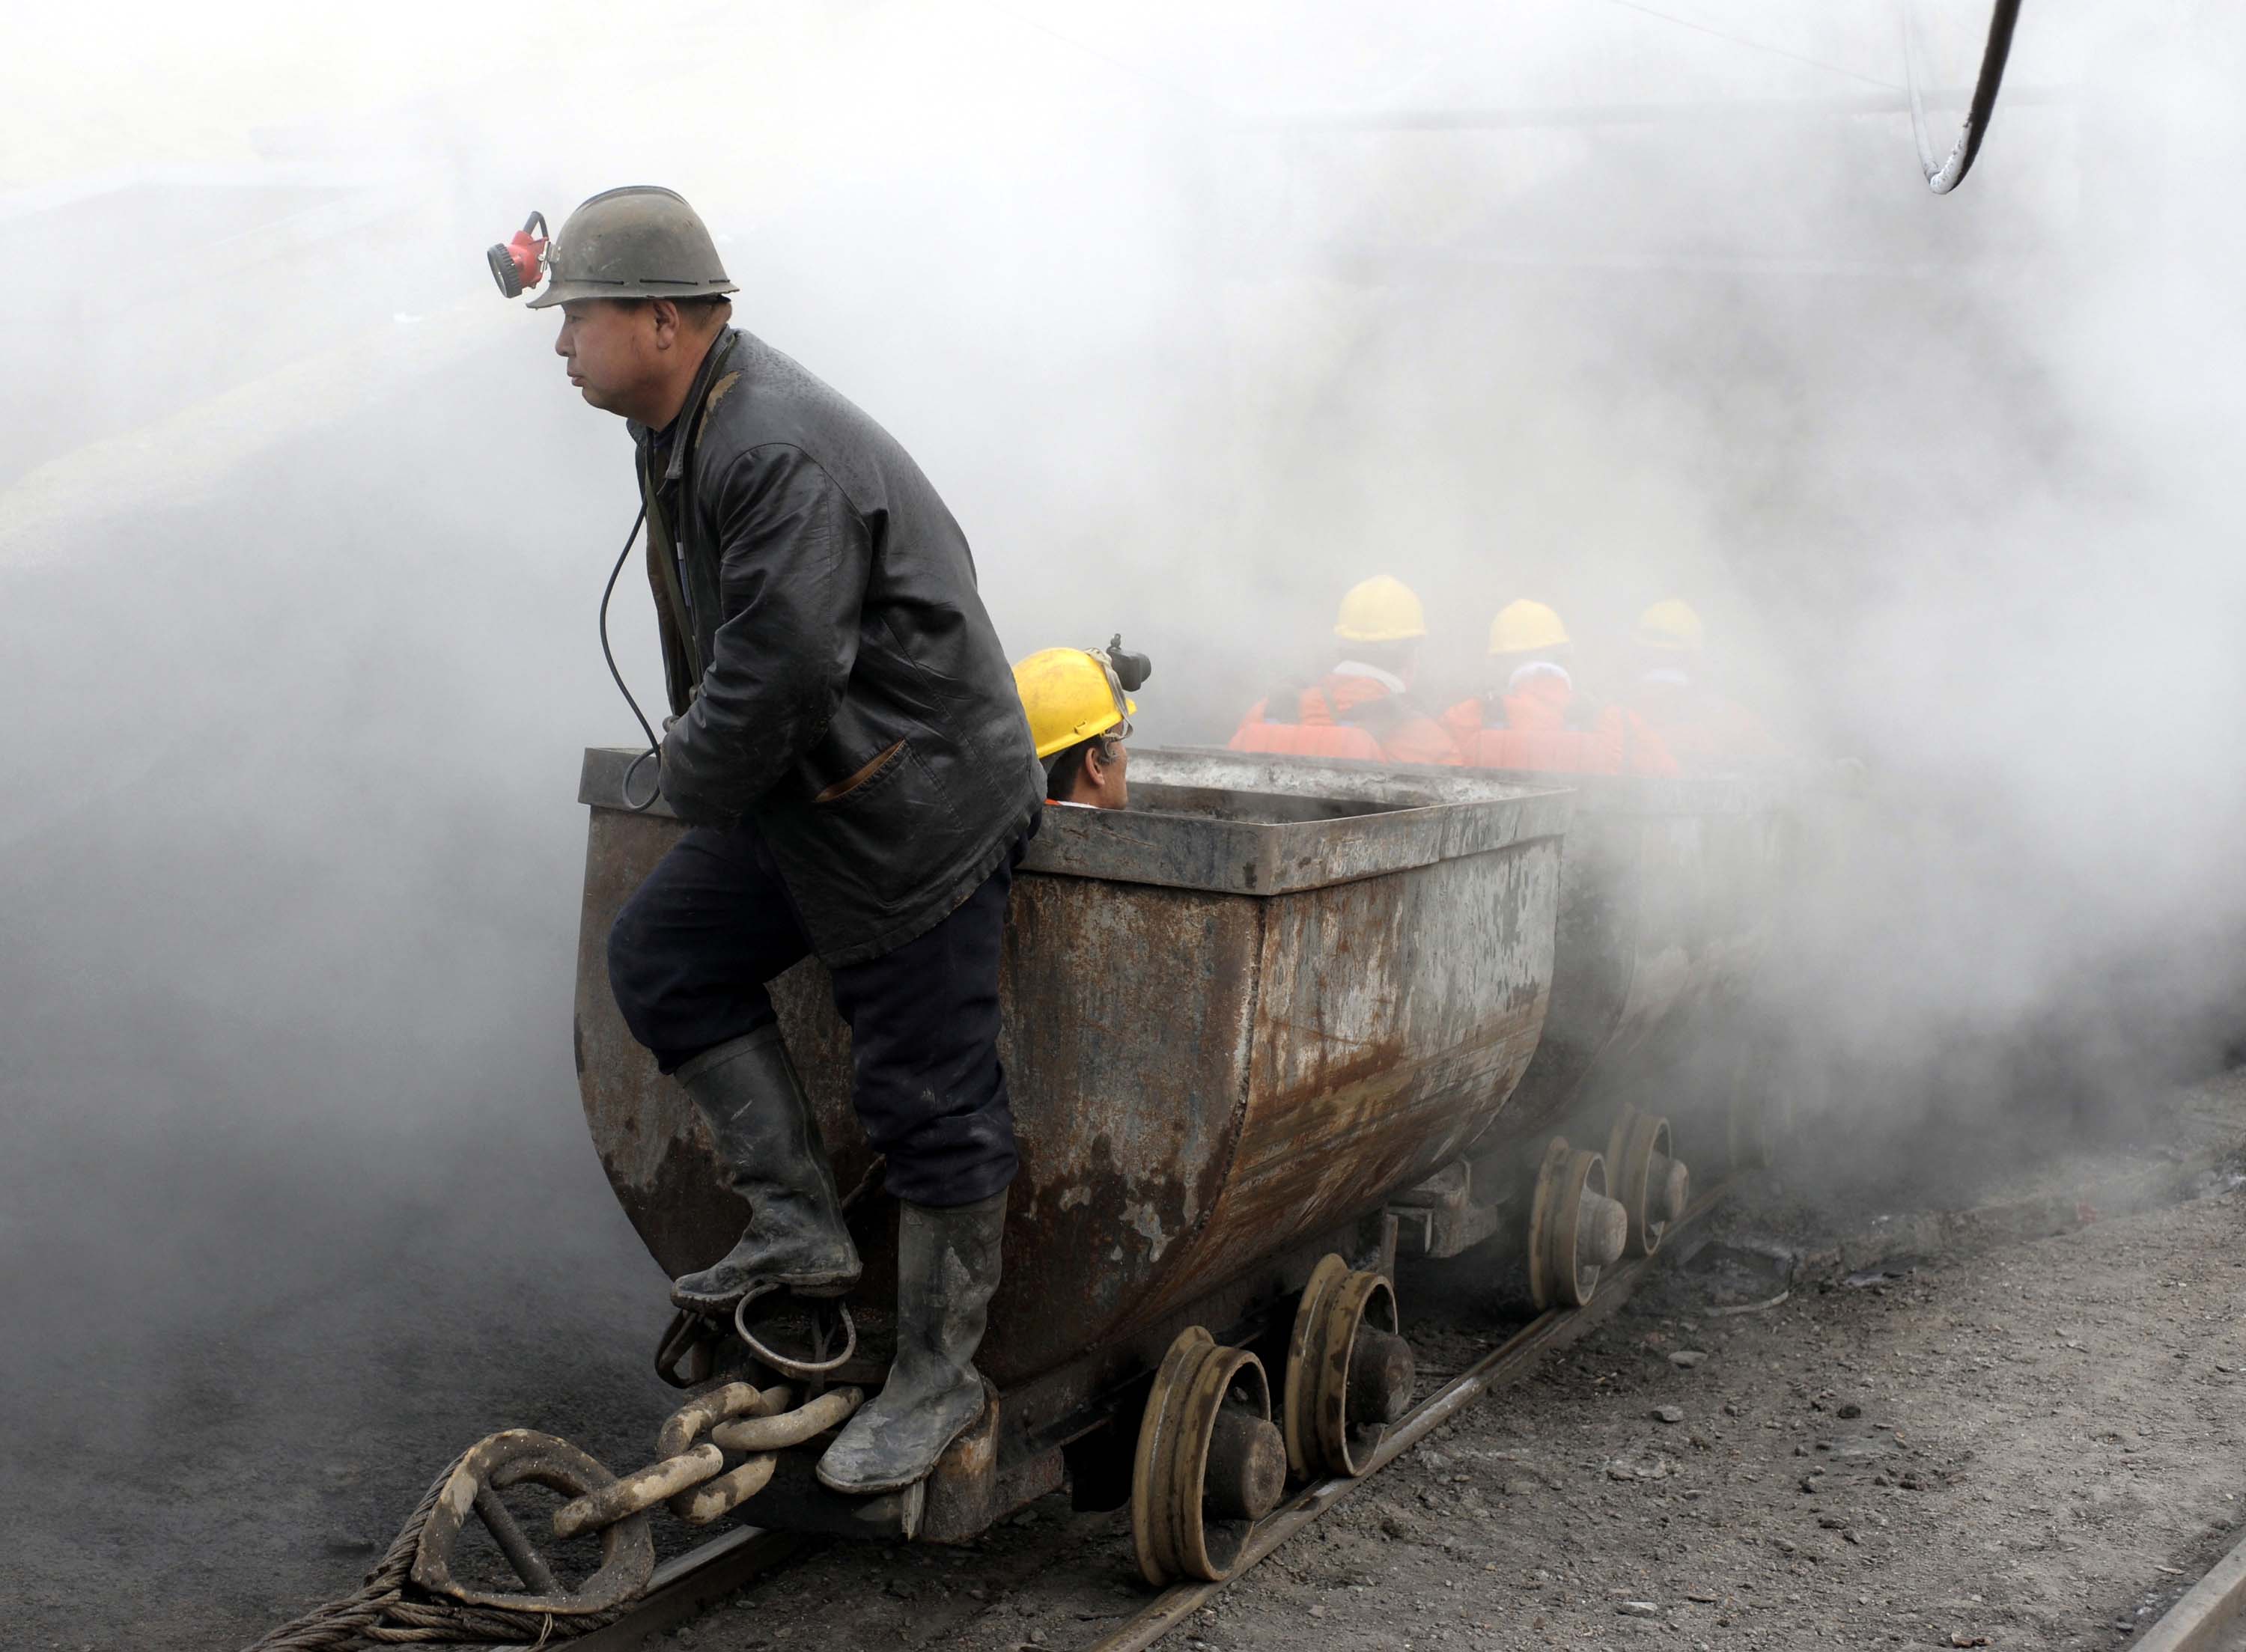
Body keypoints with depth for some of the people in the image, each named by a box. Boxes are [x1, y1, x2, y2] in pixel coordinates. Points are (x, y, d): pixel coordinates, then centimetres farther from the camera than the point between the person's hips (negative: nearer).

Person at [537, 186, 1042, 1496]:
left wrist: (696, 782, -12)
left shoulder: (782, 452, -26)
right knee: (663, 955, 12)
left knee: (929, 1095, -1)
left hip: (917, 807, -11)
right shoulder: (682, 421, 8)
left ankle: (940, 1377, 13)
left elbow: (780, 667, -28)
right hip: (803, 796, 11)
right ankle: (803, 1228, 16)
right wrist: (699, 748, 11)